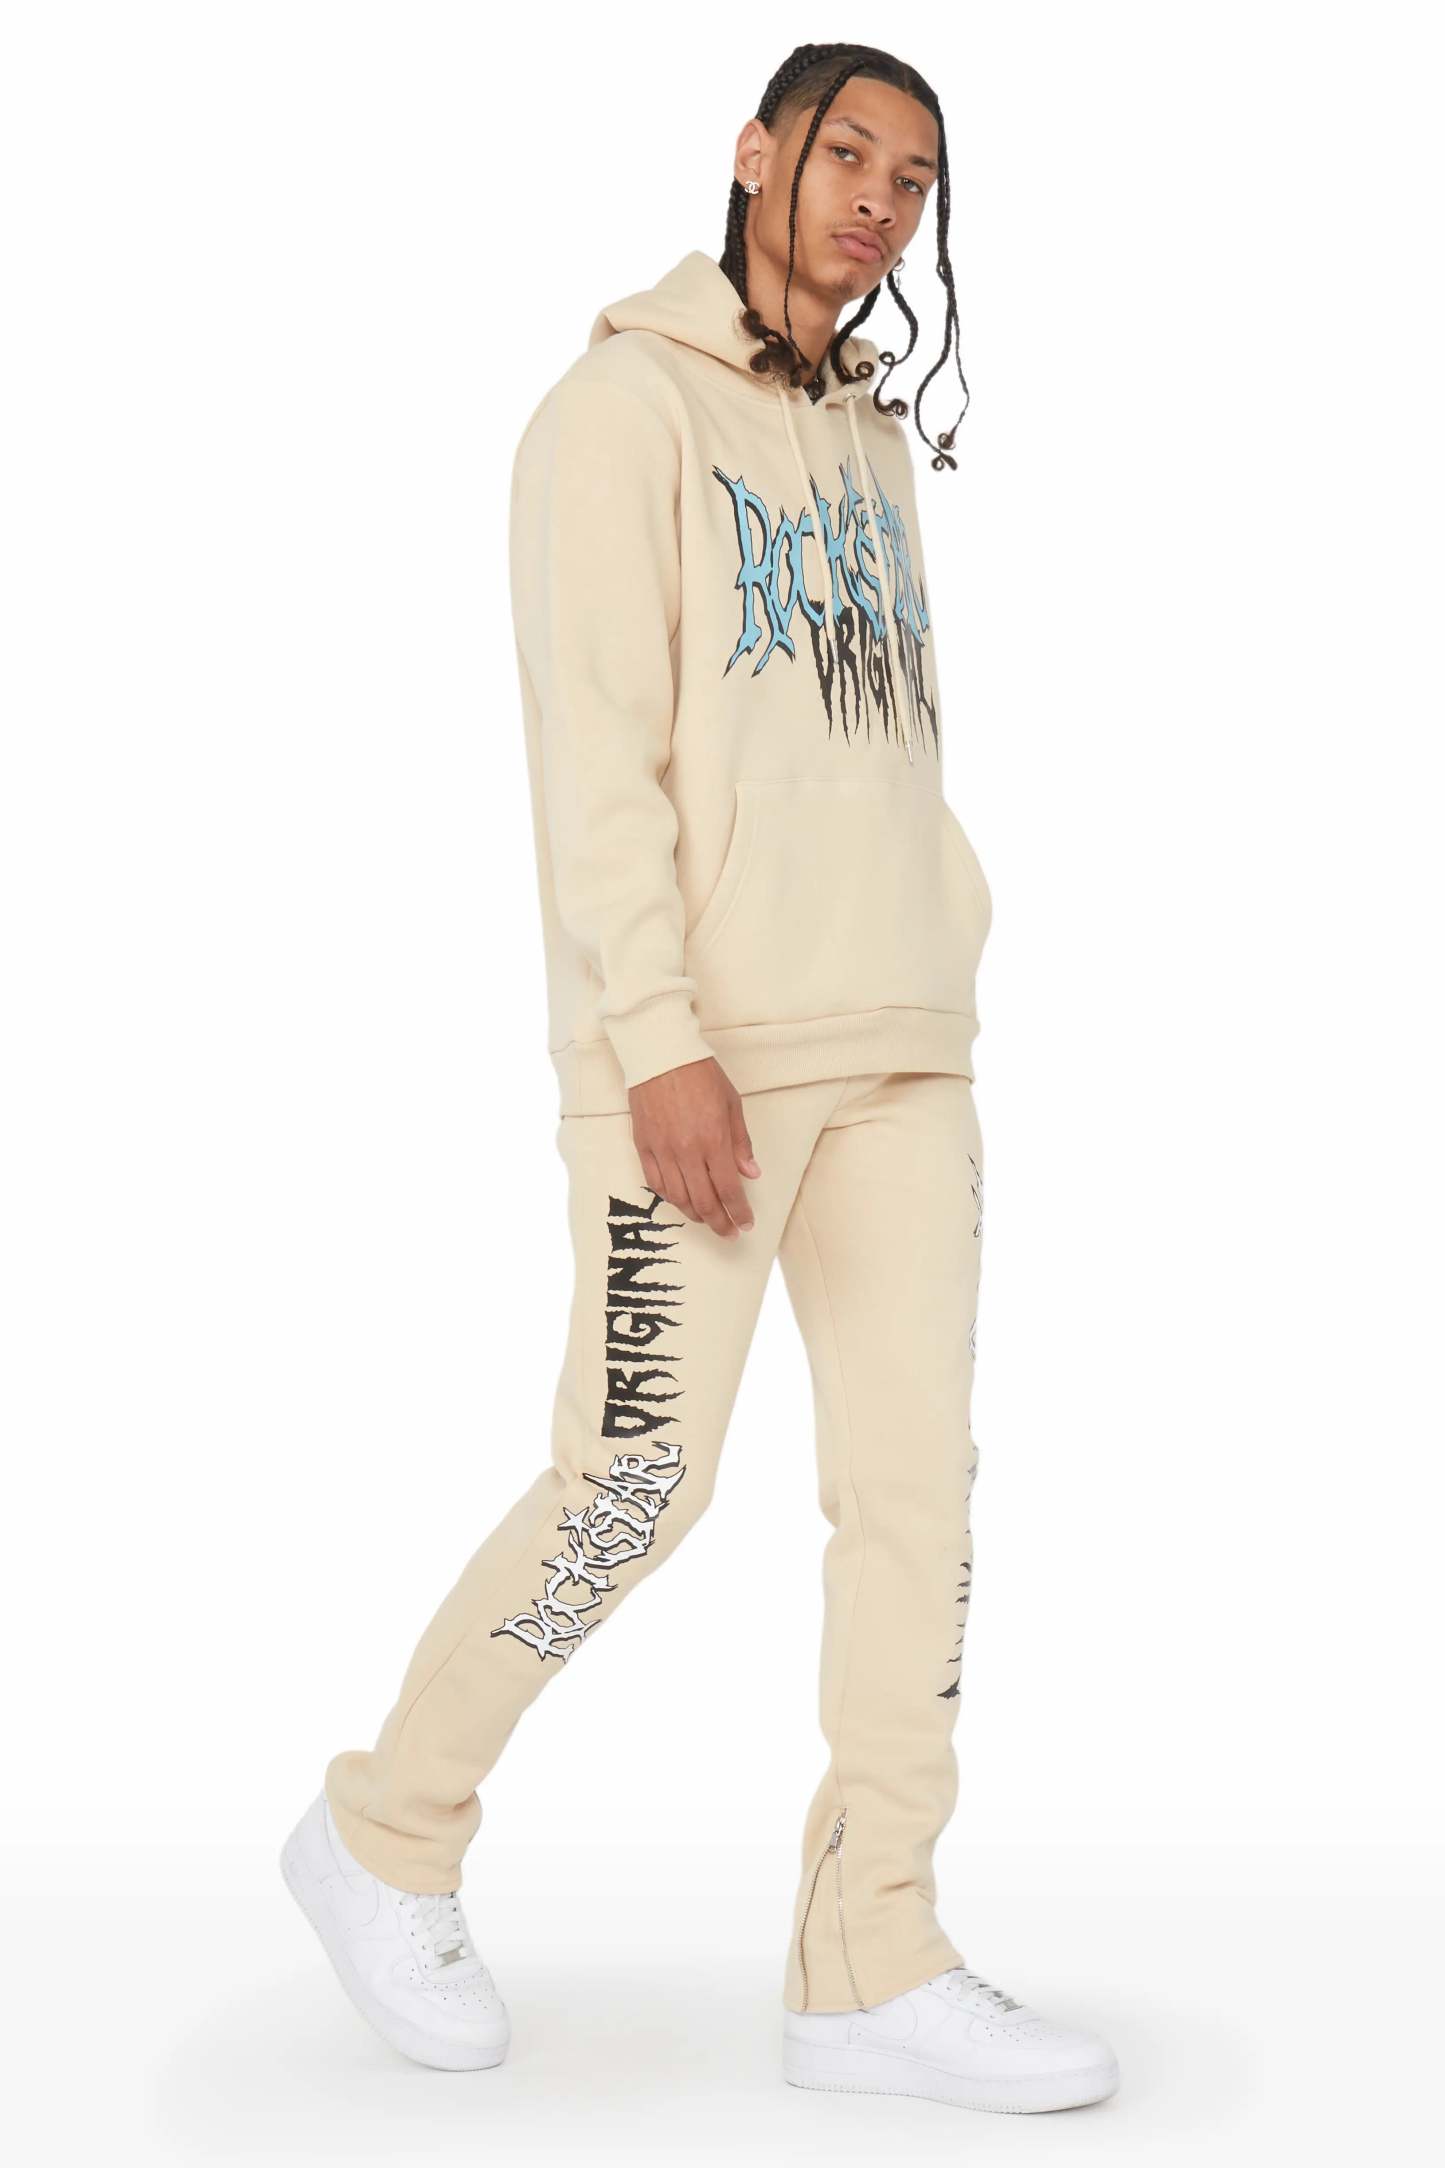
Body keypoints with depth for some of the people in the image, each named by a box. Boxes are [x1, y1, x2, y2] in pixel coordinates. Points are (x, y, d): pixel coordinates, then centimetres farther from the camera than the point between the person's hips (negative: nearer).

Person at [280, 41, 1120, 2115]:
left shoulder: (876, 441, 20)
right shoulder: (626, 407, -2)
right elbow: (593, 742, -12)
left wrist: (943, 981, 13)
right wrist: (656, 1042, -20)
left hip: (901, 1037, 7)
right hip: (703, 1039, -7)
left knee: (917, 1475, 1)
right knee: (634, 1482, -5)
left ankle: (872, 1962, 7)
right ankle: (387, 1836, 16)